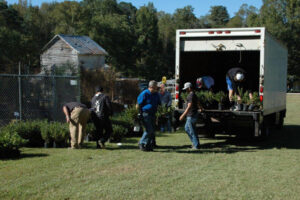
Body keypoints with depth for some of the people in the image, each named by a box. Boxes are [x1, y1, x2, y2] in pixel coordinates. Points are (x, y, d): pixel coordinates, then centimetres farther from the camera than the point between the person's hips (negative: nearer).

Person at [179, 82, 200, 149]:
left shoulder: (191, 95, -18)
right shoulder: (194, 95, 13)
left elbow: (189, 107, -23)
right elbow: (197, 105, 22)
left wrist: (183, 115, -23)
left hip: (191, 116, -10)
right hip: (191, 115, 10)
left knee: (192, 131, -2)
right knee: (186, 128, 18)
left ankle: (196, 145, 5)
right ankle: (195, 142, 21)